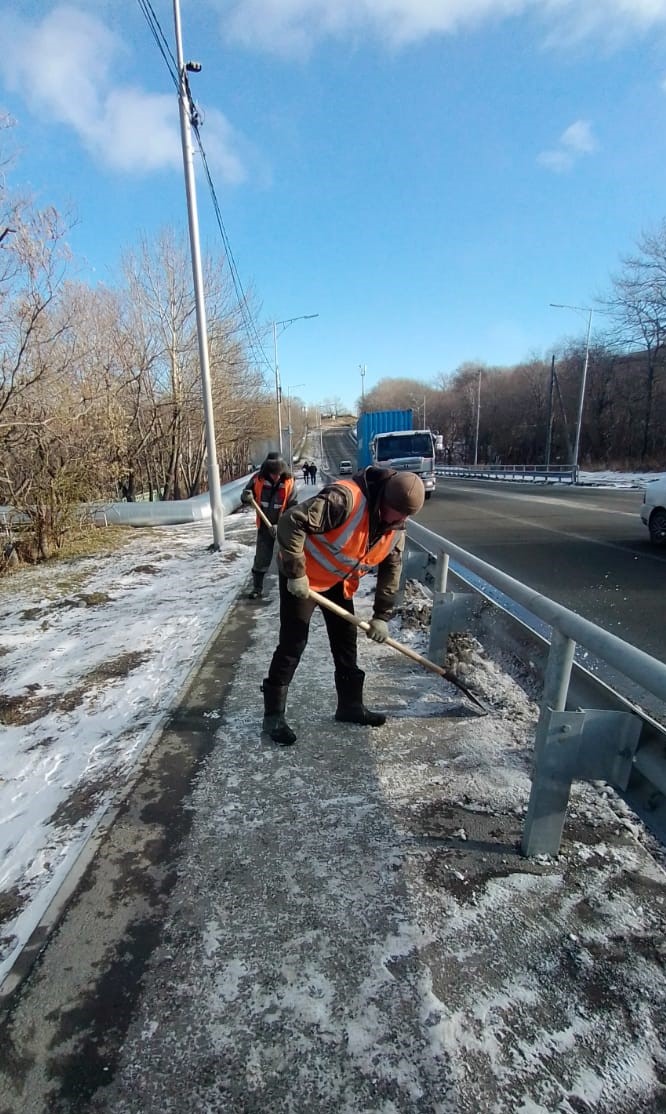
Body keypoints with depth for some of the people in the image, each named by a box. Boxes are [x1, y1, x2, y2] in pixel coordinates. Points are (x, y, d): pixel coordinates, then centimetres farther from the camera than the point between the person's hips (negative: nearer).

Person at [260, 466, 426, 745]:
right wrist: (296, 574, -33)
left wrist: (382, 616, -3)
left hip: (339, 582, 8)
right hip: (302, 578, -7)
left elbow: (391, 568, 1)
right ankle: (273, 716, 7)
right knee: (292, 645, -5)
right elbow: (291, 522, -37)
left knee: (346, 641, 12)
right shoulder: (345, 498, -34)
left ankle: (350, 705, 29)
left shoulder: (396, 527, -8)